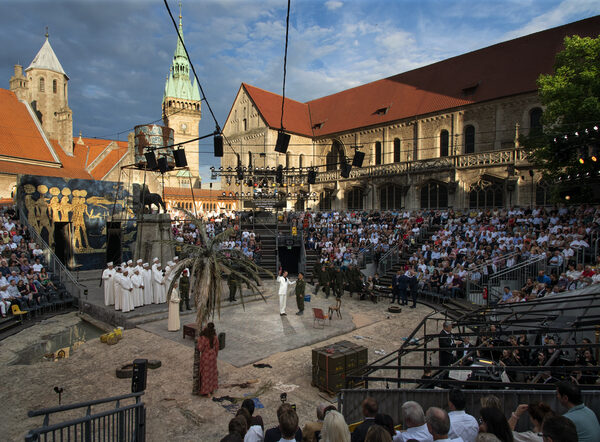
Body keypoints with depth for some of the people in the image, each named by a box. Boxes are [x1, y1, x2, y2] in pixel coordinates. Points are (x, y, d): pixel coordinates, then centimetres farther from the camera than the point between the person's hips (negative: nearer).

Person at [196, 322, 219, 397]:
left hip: (205, 357, -5)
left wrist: (199, 340, -12)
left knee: (206, 373, 11)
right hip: (212, 356, 5)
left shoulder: (203, 338, -26)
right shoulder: (215, 337, -11)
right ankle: (212, 389, 34)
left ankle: (207, 391, 20)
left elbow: (200, 349, -18)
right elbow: (217, 348, 0)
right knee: (212, 372, 21)